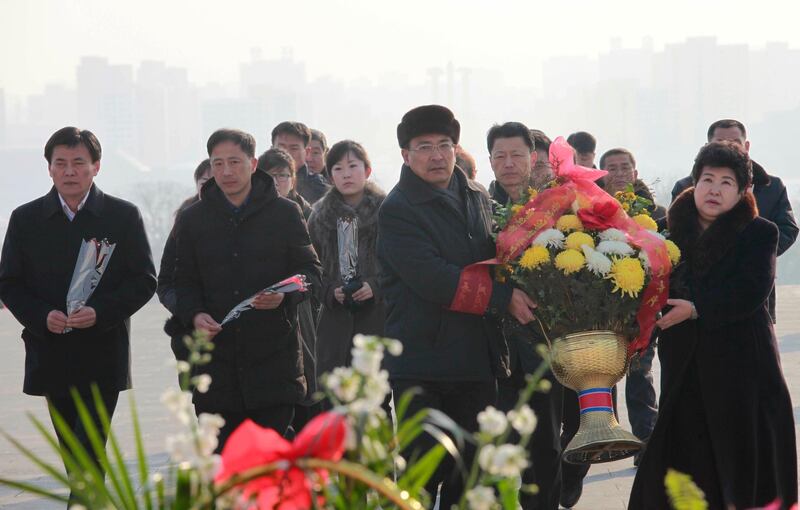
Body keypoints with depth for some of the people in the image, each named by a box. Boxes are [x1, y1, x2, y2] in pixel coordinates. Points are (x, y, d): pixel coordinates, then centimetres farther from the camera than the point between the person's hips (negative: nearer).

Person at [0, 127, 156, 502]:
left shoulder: (123, 216, 0)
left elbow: (144, 281, -1)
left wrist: (100, 312, -16)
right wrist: (42, 316, -13)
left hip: (103, 356, -3)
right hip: (52, 355, 3)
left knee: (88, 451, -12)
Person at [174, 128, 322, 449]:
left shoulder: (285, 213, 5)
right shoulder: (192, 220, 10)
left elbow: (311, 270, 7)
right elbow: (184, 282, 15)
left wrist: (286, 293, -14)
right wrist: (194, 315, -6)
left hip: (275, 355, -2)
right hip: (216, 357, 2)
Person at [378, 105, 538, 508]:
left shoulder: (478, 200, 14)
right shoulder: (397, 210, -9)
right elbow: (432, 279, -19)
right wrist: (503, 296, -18)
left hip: (477, 360, 7)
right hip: (422, 365, -7)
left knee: (472, 473, 9)